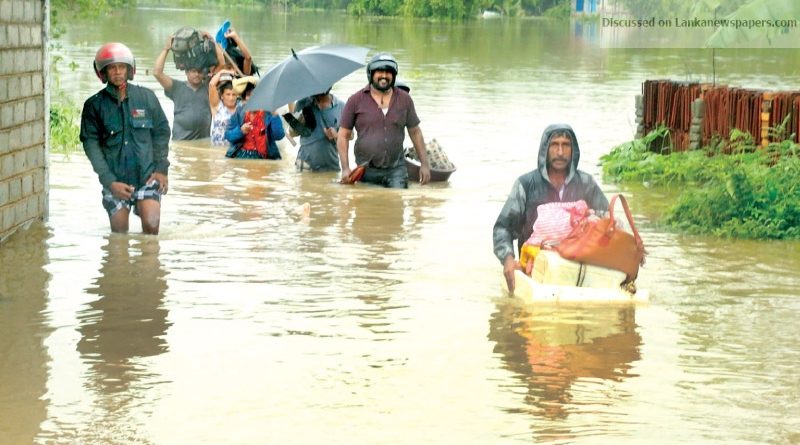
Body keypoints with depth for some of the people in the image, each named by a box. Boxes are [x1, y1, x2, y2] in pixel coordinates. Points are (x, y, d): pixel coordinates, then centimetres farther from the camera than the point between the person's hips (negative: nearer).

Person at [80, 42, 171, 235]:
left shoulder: (146, 97, 4)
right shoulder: (94, 105, 0)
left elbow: (162, 132, 10)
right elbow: (91, 144, -2)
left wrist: (161, 168, 0)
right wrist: (110, 181, -10)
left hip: (146, 176, 0)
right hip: (114, 180, 0)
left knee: (152, 226, -15)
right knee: (119, 235, 4)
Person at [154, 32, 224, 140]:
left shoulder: (208, 86, 8)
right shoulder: (177, 88, 6)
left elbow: (222, 64, 2)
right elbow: (157, 72, -2)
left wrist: (212, 42, 1)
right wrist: (166, 49, 1)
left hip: (204, 143, 1)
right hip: (180, 142, -1)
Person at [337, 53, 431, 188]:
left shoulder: (404, 99, 7)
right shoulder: (356, 100, 0)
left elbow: (415, 132, 14)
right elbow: (343, 136, 2)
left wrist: (424, 164, 10)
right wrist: (345, 168, -7)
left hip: (396, 169, 1)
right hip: (366, 170, -1)